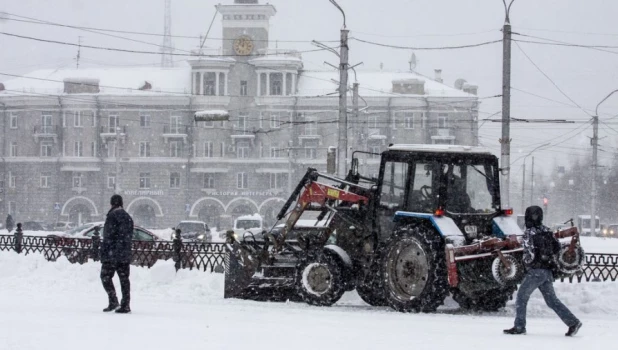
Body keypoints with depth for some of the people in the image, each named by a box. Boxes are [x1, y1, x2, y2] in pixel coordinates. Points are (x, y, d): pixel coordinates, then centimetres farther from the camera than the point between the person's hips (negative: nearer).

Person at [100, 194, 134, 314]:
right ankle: (125, 305, 3)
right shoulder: (128, 217, 14)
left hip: (112, 254, -7)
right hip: (125, 254, 7)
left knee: (106, 276, 3)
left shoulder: (112, 216, -11)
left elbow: (108, 236, -15)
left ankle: (113, 301, -9)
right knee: (124, 278, 6)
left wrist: (103, 252, -13)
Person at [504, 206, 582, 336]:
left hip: (536, 270, -7)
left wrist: (527, 262, 2)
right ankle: (573, 322, 0)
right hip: (548, 270, 7)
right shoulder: (546, 231, 10)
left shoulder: (529, 233, -12)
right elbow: (557, 247, 13)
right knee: (551, 300, 9)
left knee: (521, 297, 5)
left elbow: (529, 253, -18)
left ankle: (519, 327, 4)